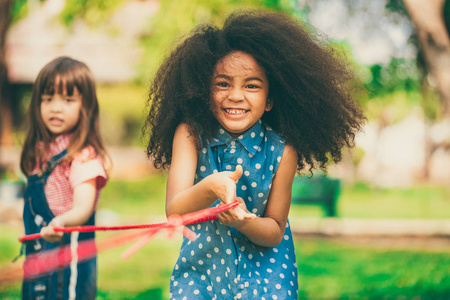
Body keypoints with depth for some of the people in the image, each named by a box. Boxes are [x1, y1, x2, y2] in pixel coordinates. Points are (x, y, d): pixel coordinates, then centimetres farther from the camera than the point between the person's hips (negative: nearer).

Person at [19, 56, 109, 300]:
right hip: (36, 258, 7)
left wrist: (61, 222, -46)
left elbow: (84, 207, -28)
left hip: (69, 263, -7)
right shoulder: (40, 152, 9)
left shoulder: (84, 156, -15)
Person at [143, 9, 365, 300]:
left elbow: (275, 231, -7)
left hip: (264, 264, 0)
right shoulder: (190, 133, -14)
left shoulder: (280, 150, -14)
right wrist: (209, 189, -47)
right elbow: (174, 212, -26)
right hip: (202, 259, 0)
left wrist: (243, 221, -29)